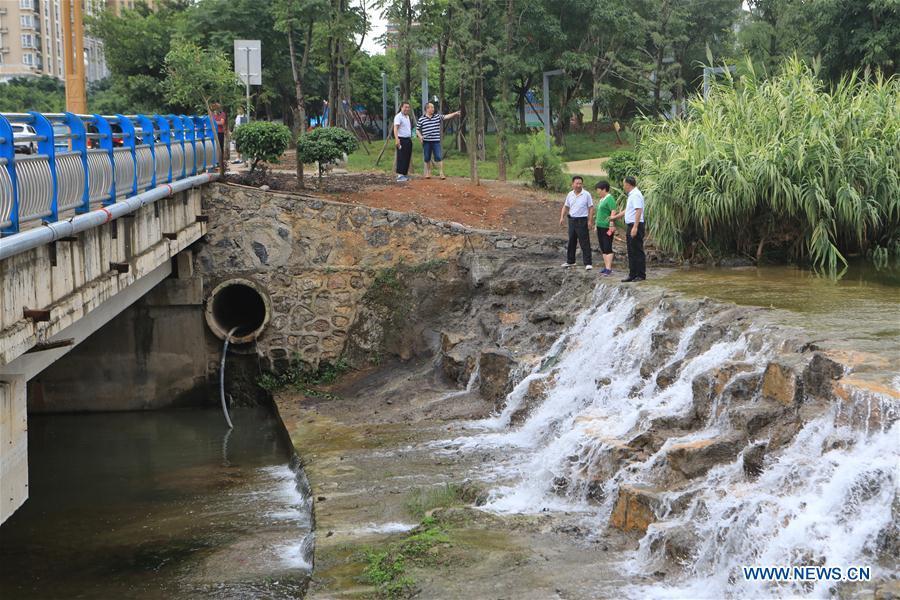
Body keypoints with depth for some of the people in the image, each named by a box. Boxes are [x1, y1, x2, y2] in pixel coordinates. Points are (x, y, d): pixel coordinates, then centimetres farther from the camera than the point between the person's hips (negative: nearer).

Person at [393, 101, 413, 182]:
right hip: (402, 140, -9)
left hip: (408, 140, 9)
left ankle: (404, 174, 15)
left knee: (407, 158, 9)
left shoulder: (407, 116, 17)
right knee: (401, 158, -10)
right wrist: (397, 139, -34)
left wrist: (411, 138, 23)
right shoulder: (398, 117, -12)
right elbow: (395, 129, -22)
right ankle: (400, 175, -11)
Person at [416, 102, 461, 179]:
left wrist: (455, 113, -12)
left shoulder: (437, 116, 7)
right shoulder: (421, 119, 2)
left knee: (439, 157, -6)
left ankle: (441, 173, -3)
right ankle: (428, 173, 19)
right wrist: (420, 136, -10)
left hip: (436, 141, 1)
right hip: (426, 142, -1)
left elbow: (446, 116, -1)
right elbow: (417, 130, 7)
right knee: (427, 158, 7)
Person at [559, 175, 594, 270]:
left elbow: (591, 208, -7)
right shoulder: (570, 194, 7)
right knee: (571, 242, 14)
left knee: (585, 243, -6)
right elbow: (565, 207, 16)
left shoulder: (586, 195, -8)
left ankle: (588, 263, -5)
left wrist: (590, 221, -13)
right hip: (572, 220, 6)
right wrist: (562, 217, 4)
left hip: (582, 221, -6)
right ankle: (570, 261, 26)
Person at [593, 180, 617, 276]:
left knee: (607, 248, -10)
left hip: (607, 227, -10)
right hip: (600, 227, 10)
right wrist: (596, 225, 23)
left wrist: (611, 225, -25)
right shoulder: (600, 199, 17)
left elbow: (613, 212, -19)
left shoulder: (610, 199, -12)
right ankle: (606, 267, 15)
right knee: (603, 249, 10)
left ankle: (609, 269, -11)